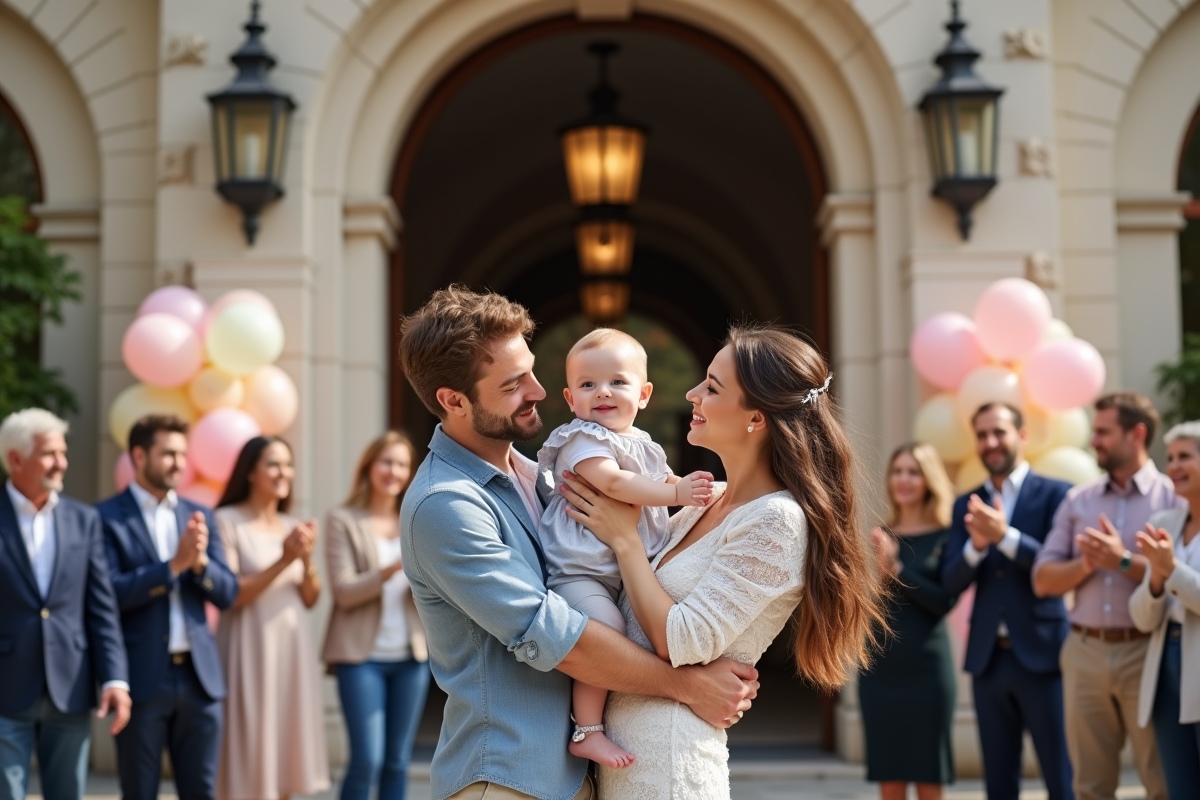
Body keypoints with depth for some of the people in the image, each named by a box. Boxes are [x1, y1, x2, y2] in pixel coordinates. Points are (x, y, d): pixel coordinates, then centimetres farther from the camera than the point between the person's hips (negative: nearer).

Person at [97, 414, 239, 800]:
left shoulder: (199, 516, 12)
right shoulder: (106, 518, -3)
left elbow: (227, 593, 7)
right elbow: (112, 592, -14)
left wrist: (200, 560, -12)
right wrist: (175, 564, -20)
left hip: (199, 675, 4)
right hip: (142, 678, -4)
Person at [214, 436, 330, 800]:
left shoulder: (294, 526, 13)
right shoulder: (227, 521, -5)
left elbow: (309, 600, 11)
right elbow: (230, 595, -12)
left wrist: (307, 559, -7)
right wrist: (283, 560, -17)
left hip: (293, 649, 6)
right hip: (250, 650, -6)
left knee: (283, 747, 8)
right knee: (248, 748, -5)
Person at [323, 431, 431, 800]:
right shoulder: (344, 521, -1)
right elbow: (344, 592, -8)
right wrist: (390, 570, -23)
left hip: (411, 656, 4)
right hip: (362, 655, -4)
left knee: (398, 761, 7)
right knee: (367, 759, -9)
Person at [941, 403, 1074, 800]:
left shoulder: (1056, 494, 0)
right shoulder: (966, 506, 12)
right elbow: (952, 581, 4)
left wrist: (1005, 535, -22)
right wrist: (976, 545, -16)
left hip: (1042, 653, -4)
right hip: (988, 658, 4)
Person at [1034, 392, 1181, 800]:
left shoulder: (1174, 498, 0)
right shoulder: (1078, 500, 12)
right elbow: (1043, 581, 9)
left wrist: (1124, 561, -15)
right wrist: (1086, 564, -9)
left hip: (1146, 650, -4)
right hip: (1085, 651, 4)